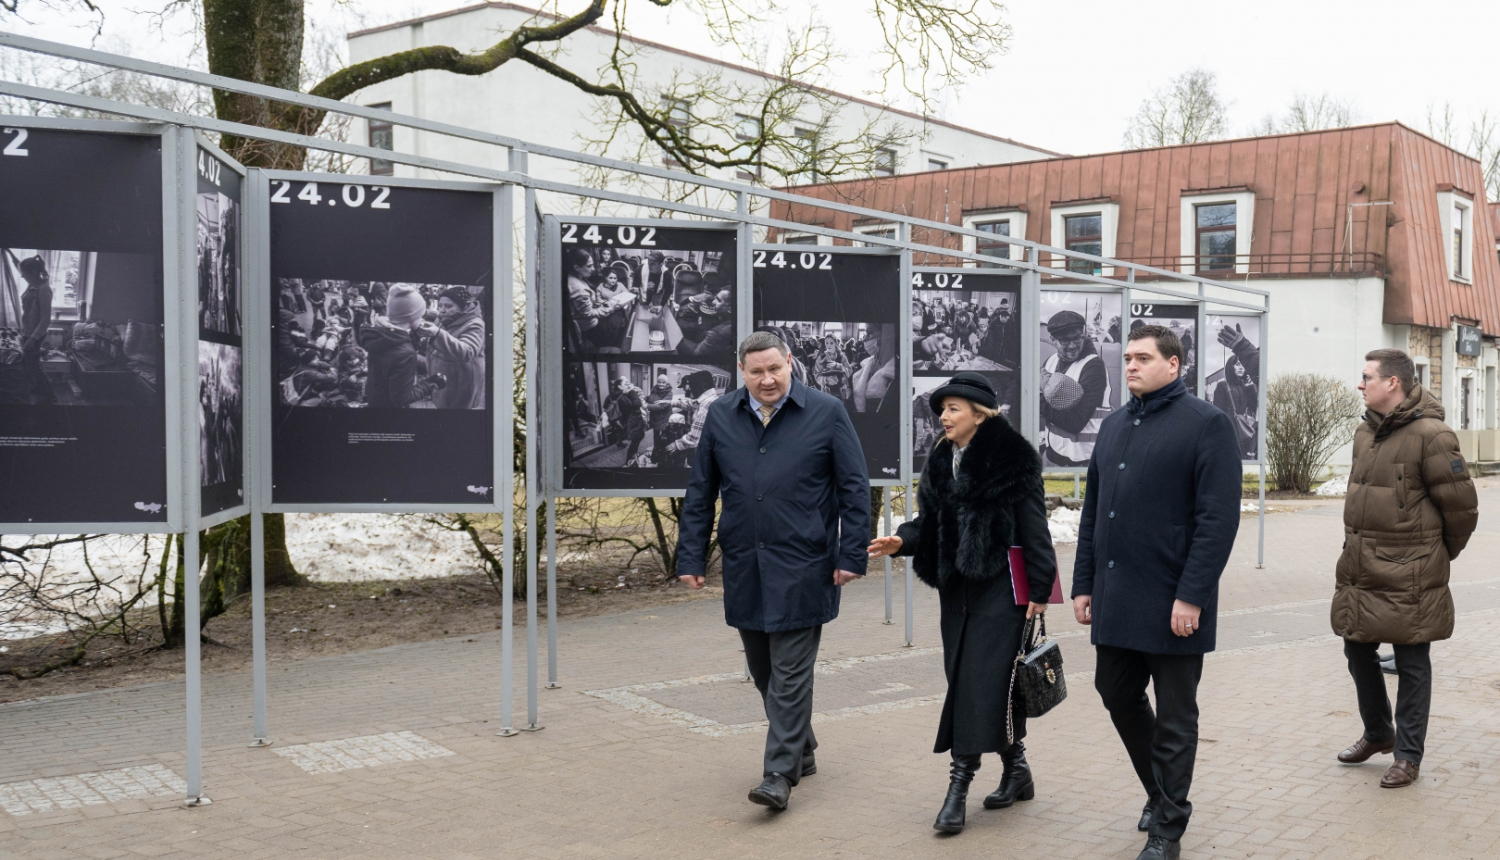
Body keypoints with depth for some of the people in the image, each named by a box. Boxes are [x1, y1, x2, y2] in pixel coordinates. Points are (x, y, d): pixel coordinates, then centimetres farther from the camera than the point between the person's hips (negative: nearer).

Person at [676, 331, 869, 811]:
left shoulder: (826, 413, -3)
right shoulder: (720, 417, 6)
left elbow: (855, 489, -2)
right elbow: (699, 494, 10)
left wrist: (851, 556, -8)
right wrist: (691, 559, 5)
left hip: (801, 567, -4)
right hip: (744, 568, 4)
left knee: (790, 672, -3)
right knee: (762, 670, 14)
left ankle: (780, 773, 4)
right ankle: (801, 750, 33)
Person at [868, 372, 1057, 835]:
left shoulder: (1012, 459, -9)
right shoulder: (941, 461, 13)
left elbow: (1034, 529, -10)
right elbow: (930, 520, 15)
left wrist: (1039, 590, -12)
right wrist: (903, 540, -5)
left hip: (1001, 588, -7)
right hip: (958, 587, 8)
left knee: (983, 679, -9)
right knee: (963, 677, 8)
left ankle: (960, 785, -5)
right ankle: (1017, 771, 22)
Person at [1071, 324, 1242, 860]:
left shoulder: (1205, 424, -8)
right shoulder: (1114, 426, 13)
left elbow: (1219, 518, -14)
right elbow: (1092, 511, 15)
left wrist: (1192, 595, -19)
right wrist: (1084, 584, 11)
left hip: (1172, 604, -6)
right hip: (1115, 600, 7)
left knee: (1174, 720, 6)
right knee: (1118, 696, 15)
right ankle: (1160, 791, 37)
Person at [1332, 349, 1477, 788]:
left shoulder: (1430, 435, -15)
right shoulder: (1365, 432, 9)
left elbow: (1461, 508, -9)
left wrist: (1438, 555, 5)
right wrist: (1350, 560, 17)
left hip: (1407, 577, -8)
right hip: (1360, 571, 8)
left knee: (1411, 664, 5)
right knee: (1358, 651, 16)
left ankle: (1408, 755, 17)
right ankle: (1378, 733, 36)